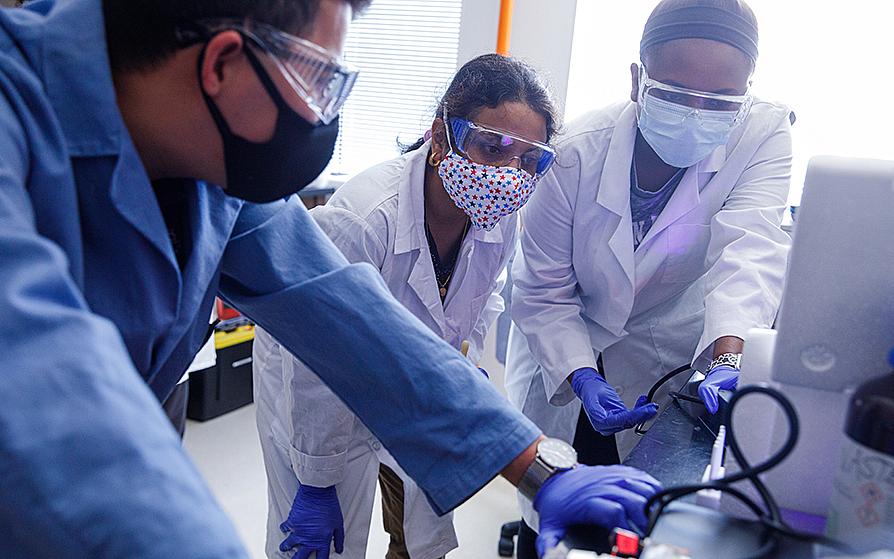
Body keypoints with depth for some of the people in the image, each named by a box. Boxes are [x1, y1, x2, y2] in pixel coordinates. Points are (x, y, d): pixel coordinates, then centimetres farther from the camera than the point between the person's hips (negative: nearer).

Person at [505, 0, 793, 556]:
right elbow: (543, 293, -17)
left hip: (672, 354, 1)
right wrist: (582, 380, -32)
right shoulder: (578, 150, -24)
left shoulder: (765, 135, -20)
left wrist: (729, 357, -50)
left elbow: (750, 249, -33)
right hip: (566, 354, -1)